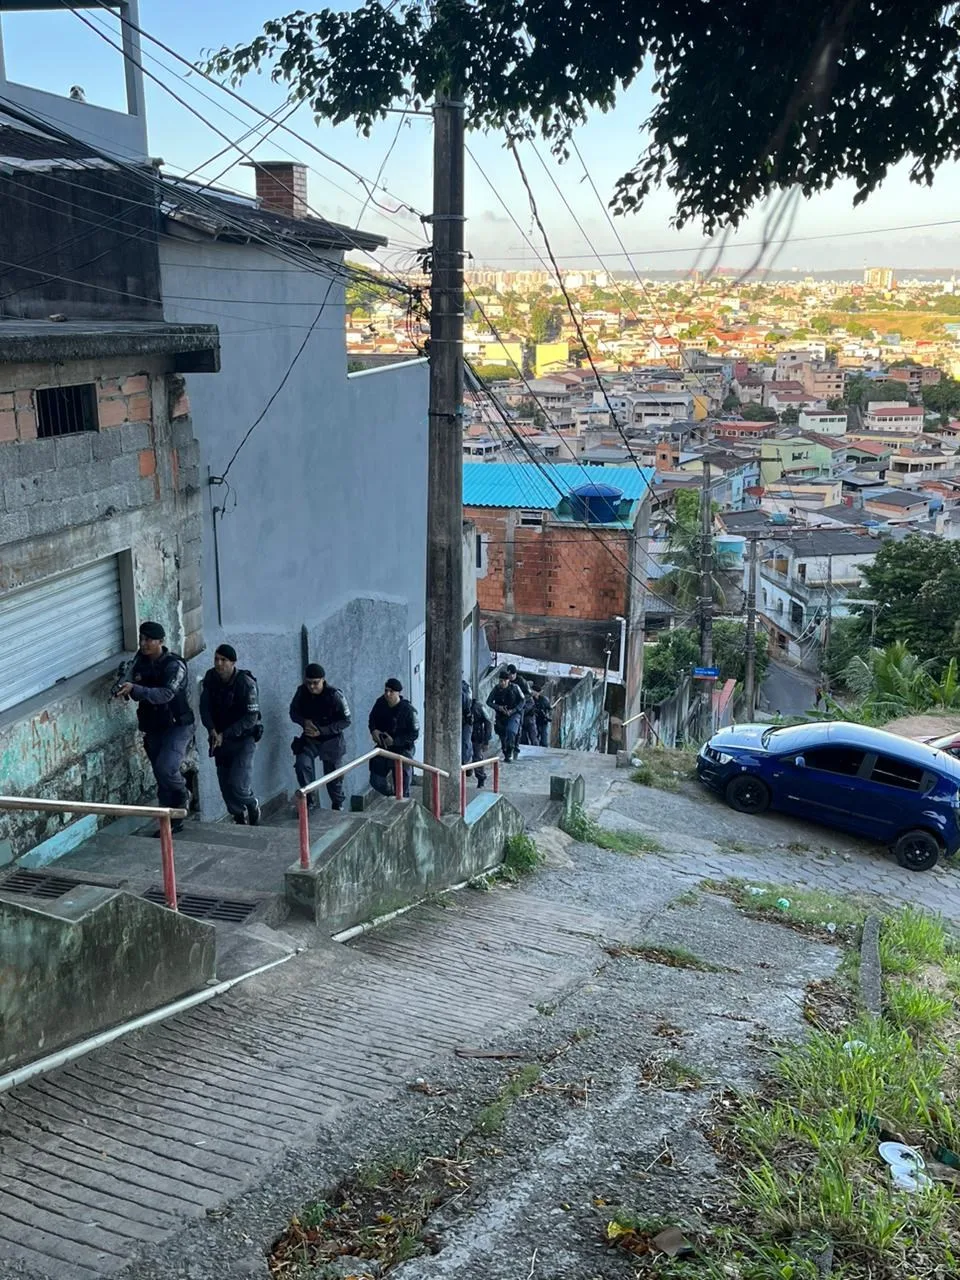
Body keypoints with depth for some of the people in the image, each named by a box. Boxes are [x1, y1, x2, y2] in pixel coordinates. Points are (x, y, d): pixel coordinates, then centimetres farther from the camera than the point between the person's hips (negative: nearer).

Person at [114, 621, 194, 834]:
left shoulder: (175, 665, -17)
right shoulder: (140, 661, 3)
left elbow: (165, 694, -31)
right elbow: (137, 691, 9)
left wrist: (135, 689, -41)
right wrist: (124, 689, -14)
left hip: (177, 725, -6)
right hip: (153, 727, 6)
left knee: (165, 768, -23)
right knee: (161, 776, 9)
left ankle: (181, 796, 9)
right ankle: (172, 822, 21)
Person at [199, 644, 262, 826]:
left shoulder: (246, 683, -18)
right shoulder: (210, 678, -3)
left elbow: (251, 718, -18)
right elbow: (204, 707, 0)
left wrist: (225, 735, -21)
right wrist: (212, 730, -17)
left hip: (243, 738, -5)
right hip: (220, 739, 5)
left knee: (237, 784, -14)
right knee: (224, 784, 8)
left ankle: (252, 804, 18)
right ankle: (239, 817, 29)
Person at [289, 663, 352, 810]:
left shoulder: (334, 695, -21)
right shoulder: (302, 692, -11)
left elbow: (346, 721, -15)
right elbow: (293, 712, 5)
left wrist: (322, 731, -23)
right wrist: (304, 721, -18)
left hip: (331, 740, -2)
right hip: (309, 738, 2)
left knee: (333, 776, 9)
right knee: (302, 764, -24)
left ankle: (338, 807, 33)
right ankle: (310, 800, -8)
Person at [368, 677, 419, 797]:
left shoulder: (408, 710, -19)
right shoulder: (380, 703, -6)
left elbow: (414, 734, -16)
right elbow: (372, 718, 13)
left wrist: (394, 741, -22)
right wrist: (373, 730, -8)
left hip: (402, 750, -5)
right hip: (382, 747, 5)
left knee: (402, 786, 2)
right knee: (376, 782, 6)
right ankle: (392, 796, 31)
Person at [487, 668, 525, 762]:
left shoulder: (514, 687, -11)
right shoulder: (496, 688, -6)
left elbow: (522, 701, -3)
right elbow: (489, 702, 1)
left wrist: (513, 711, -14)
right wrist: (498, 707, -17)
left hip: (513, 714, -3)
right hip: (500, 715, 3)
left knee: (511, 731, -24)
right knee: (502, 736, 6)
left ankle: (510, 753, -15)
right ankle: (505, 754, 23)